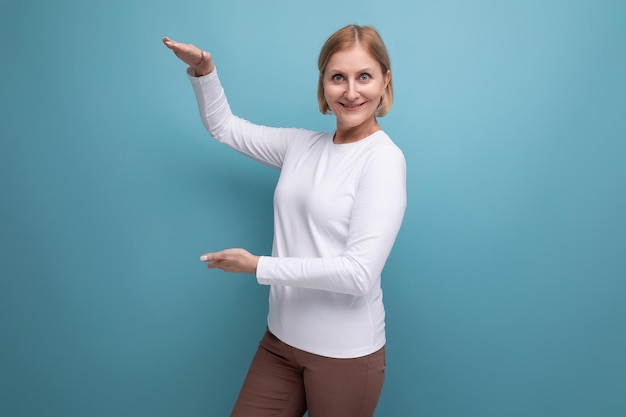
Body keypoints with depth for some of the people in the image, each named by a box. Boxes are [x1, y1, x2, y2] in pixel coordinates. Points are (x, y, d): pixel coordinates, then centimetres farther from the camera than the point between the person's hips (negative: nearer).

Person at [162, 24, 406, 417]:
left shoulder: (383, 158, -15)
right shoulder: (302, 144, 4)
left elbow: (359, 274, -22)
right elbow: (224, 127, 17)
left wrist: (258, 266, -16)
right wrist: (204, 71, -1)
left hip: (344, 353, -5)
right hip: (281, 339, 6)